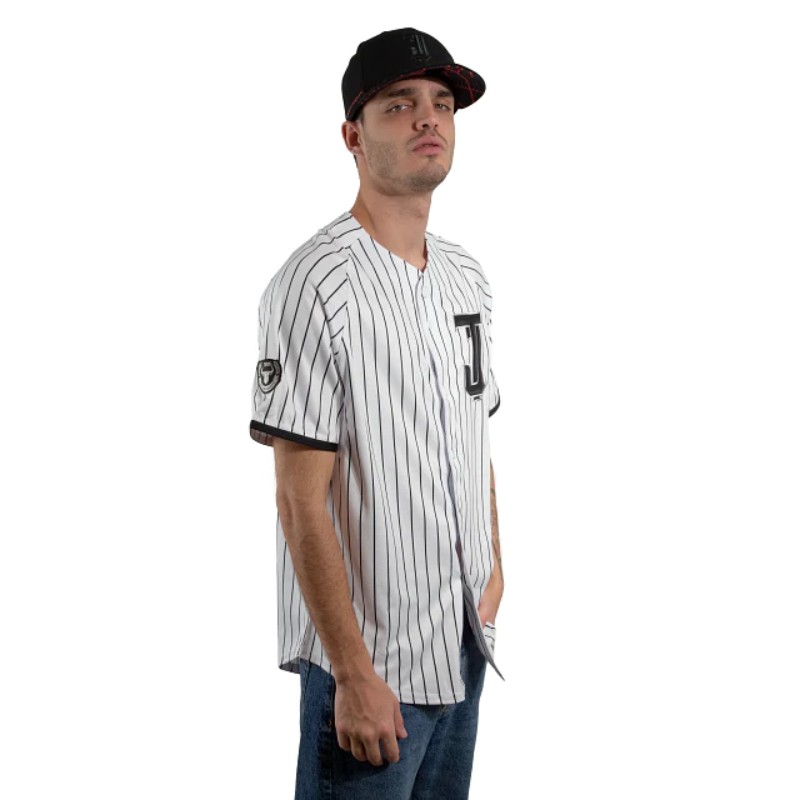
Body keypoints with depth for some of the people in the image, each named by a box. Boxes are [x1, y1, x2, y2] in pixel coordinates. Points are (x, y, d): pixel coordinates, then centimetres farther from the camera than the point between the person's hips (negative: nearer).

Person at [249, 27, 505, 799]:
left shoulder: (465, 276, 10)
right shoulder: (316, 285, -17)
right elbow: (302, 499, -19)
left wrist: (492, 566, 12)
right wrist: (354, 674, -20)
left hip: (463, 645, 8)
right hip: (369, 656, -7)